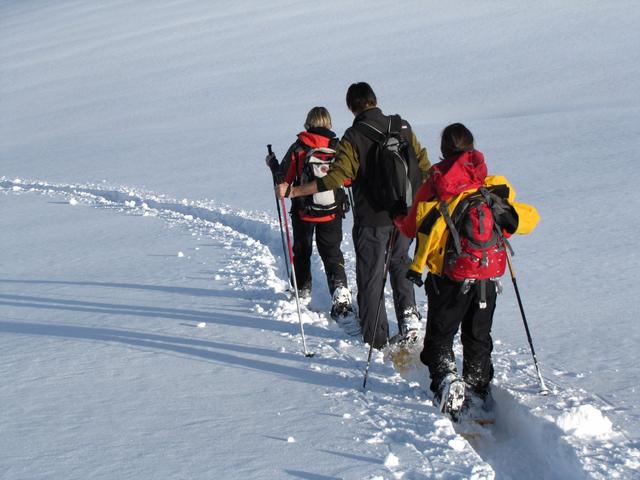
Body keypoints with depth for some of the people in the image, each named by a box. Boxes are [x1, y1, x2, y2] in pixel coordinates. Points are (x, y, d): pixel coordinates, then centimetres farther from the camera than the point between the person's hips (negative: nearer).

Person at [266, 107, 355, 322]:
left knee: (302, 250, 20)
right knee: (332, 252, 6)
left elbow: (284, 179, -5)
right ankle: (340, 289, -15)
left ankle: (303, 290, 31)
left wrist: (272, 164, 14)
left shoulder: (298, 148, -10)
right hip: (332, 211, 0)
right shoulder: (338, 147, -8)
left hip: (303, 212, 0)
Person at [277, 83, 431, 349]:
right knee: (400, 262, 26)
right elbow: (422, 163, 6)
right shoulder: (402, 126, -2)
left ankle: (376, 337, 13)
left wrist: (293, 191, -18)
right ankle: (408, 314, 13)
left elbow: (335, 178, -22)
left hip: (371, 219, -4)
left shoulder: (353, 137, -16)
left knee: (370, 277, 7)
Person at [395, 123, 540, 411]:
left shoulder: (433, 186, -4)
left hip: (449, 278, -2)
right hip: (488, 278, 2)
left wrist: (398, 220, 26)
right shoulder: (494, 187, 0)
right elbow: (528, 218, 4)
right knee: (478, 336, 20)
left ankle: (444, 377, -9)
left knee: (440, 333, 12)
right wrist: (505, 216, 23)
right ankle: (477, 388, 24)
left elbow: (412, 228, 5)